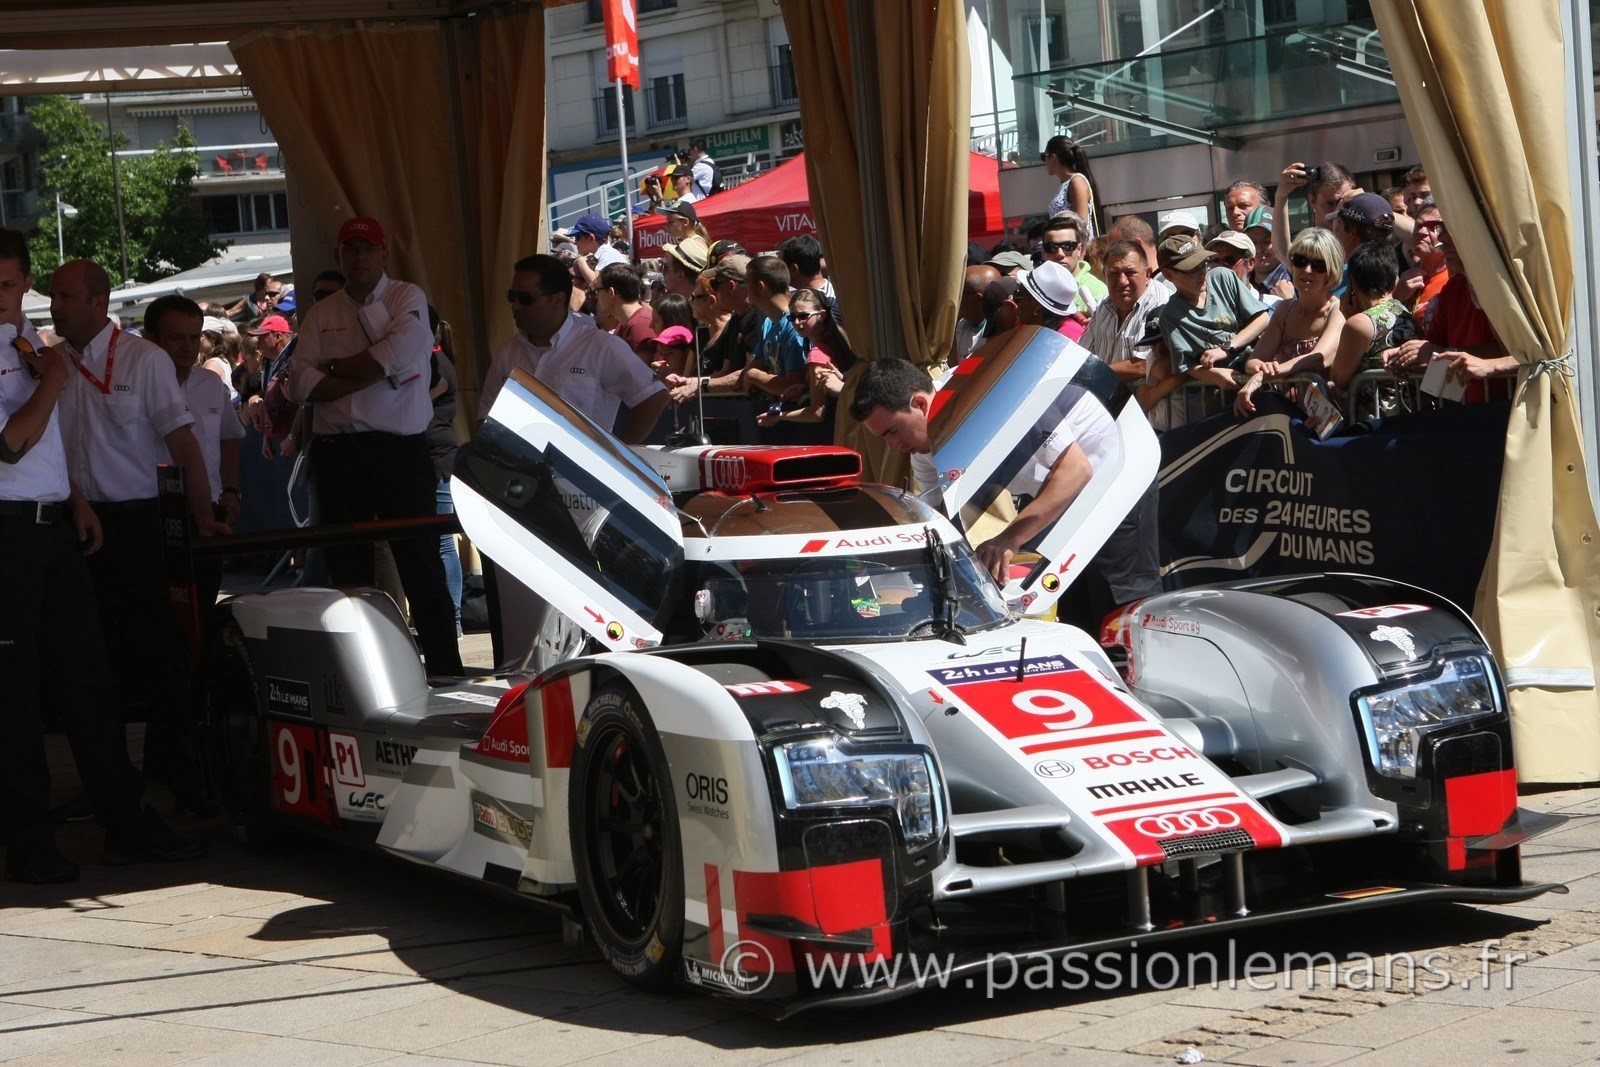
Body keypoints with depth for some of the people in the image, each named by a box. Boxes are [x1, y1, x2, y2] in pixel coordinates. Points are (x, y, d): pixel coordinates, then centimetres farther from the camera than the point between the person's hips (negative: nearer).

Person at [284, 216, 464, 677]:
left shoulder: (408, 298, 5)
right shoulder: (321, 315, 14)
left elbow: (398, 354, -14)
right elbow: (300, 384, 0)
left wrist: (333, 368, -4)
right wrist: (372, 375, -10)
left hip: (399, 449, -4)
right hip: (337, 455, 4)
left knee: (421, 566, -6)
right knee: (348, 570, 8)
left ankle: (446, 671, -3)